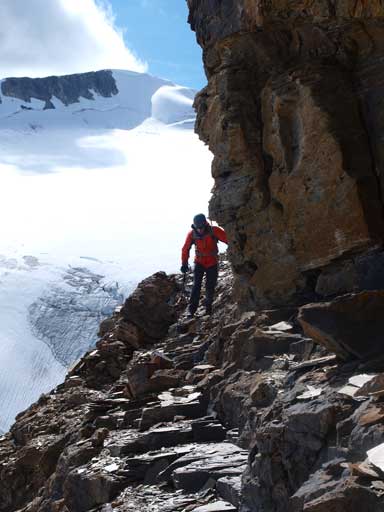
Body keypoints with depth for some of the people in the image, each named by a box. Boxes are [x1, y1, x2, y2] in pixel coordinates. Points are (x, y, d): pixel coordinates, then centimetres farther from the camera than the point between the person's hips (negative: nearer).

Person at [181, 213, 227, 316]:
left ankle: (208, 308, 22)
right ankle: (192, 310, -11)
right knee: (196, 285, -11)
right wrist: (184, 263, -6)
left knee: (210, 287, 3)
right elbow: (185, 249, -2)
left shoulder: (214, 231, -20)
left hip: (212, 263, -1)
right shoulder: (192, 234, -12)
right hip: (199, 262, 1)